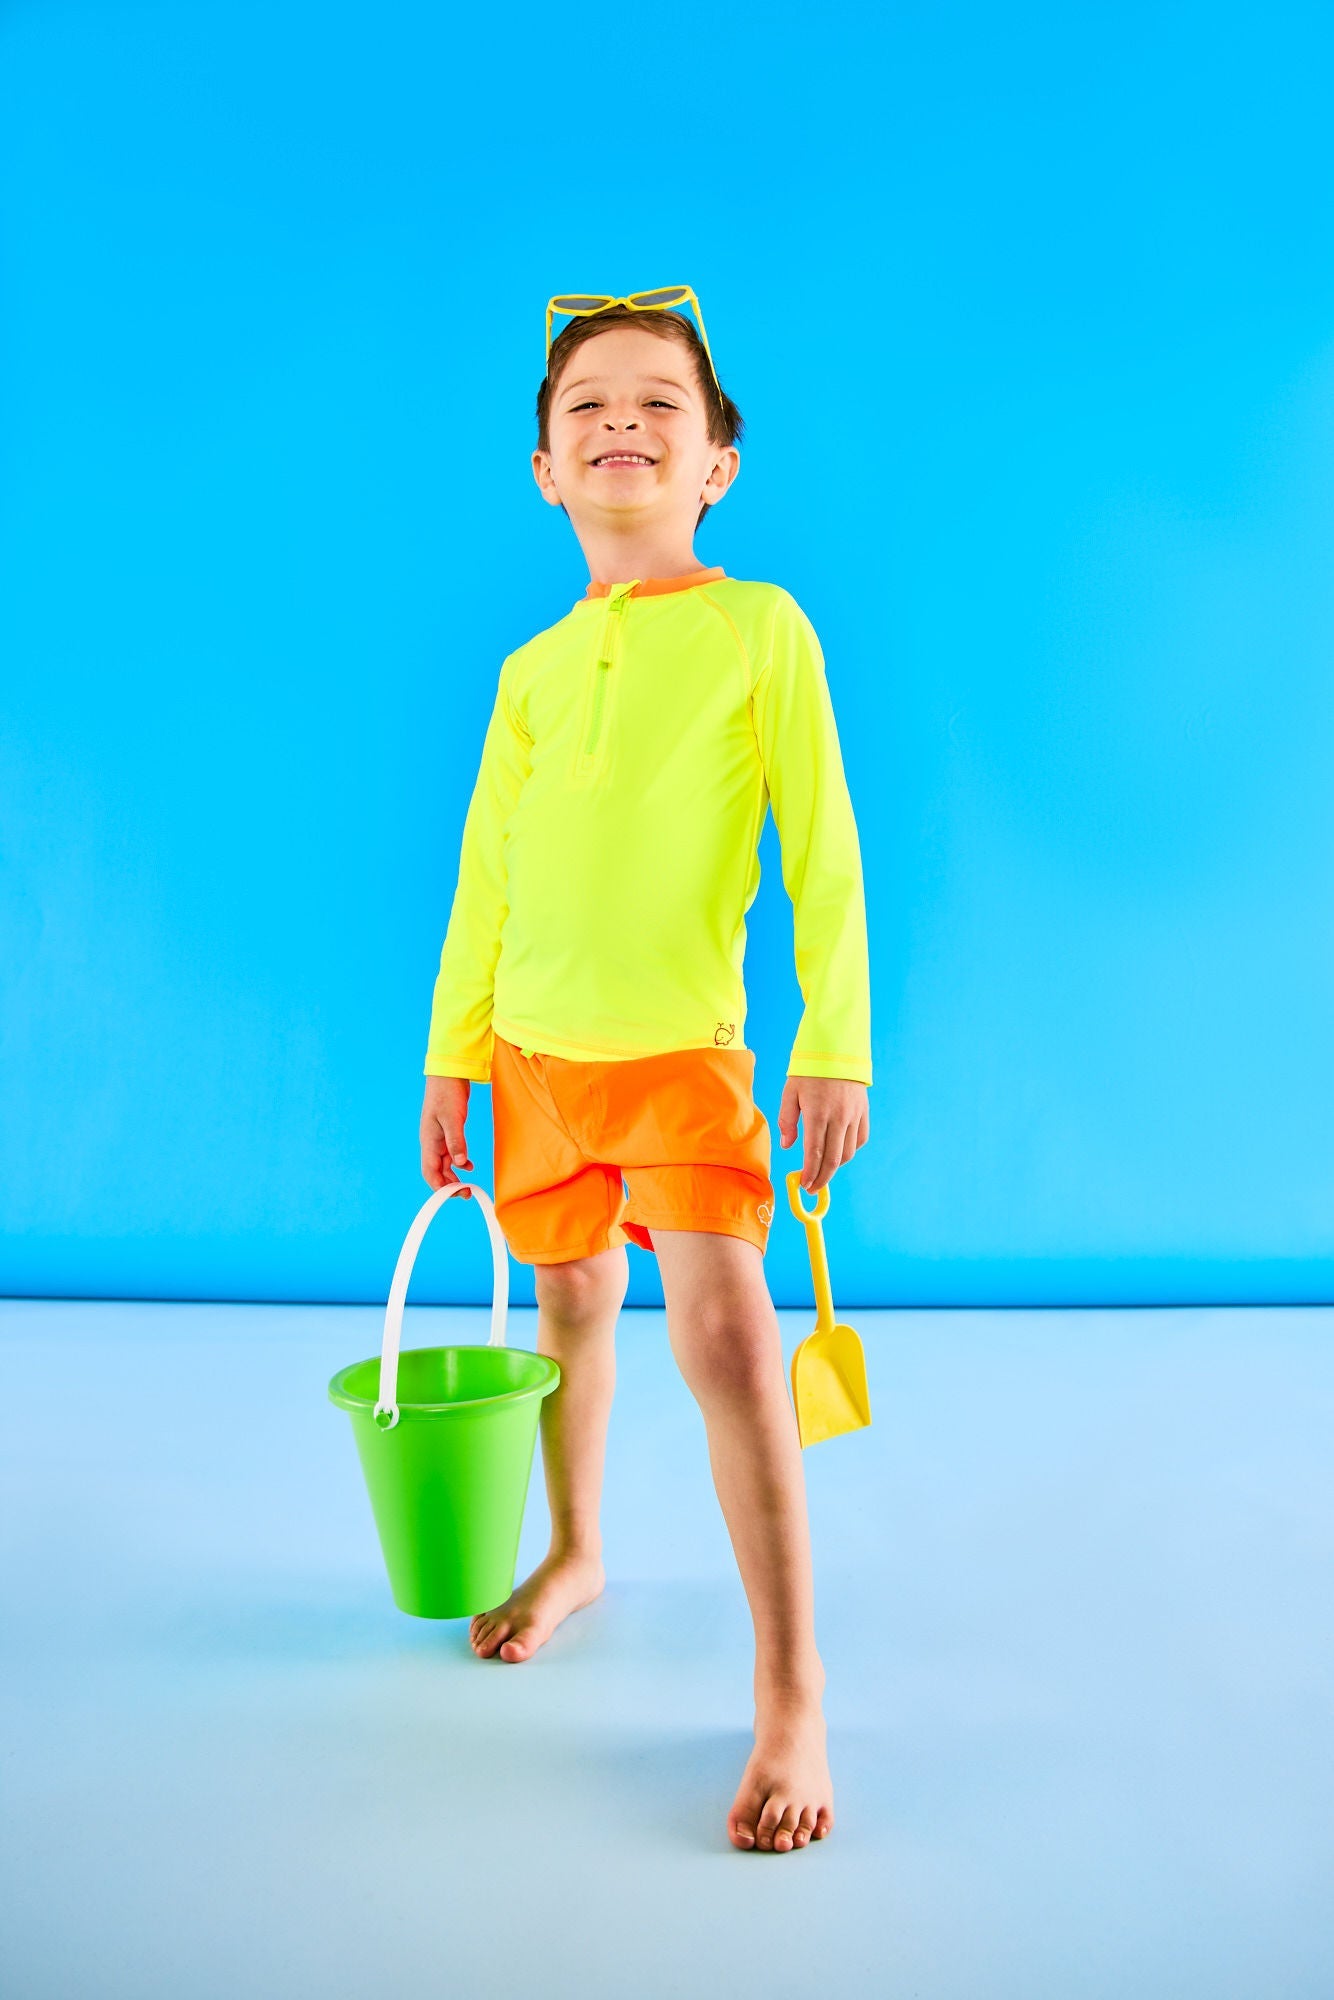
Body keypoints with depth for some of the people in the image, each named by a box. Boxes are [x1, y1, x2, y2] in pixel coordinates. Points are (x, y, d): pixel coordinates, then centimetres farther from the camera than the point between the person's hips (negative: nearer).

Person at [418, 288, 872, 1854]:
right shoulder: (532, 669, 8)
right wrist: (451, 1055, 12)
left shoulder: (758, 628, -4)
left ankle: (790, 1690, 0)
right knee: (570, 1308, 17)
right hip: (536, 1047, 5)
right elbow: (485, 874, 12)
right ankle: (574, 1555, 40)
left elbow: (822, 853, -7)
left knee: (725, 1333, -13)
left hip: (684, 1046, -4)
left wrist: (836, 1046, -12)